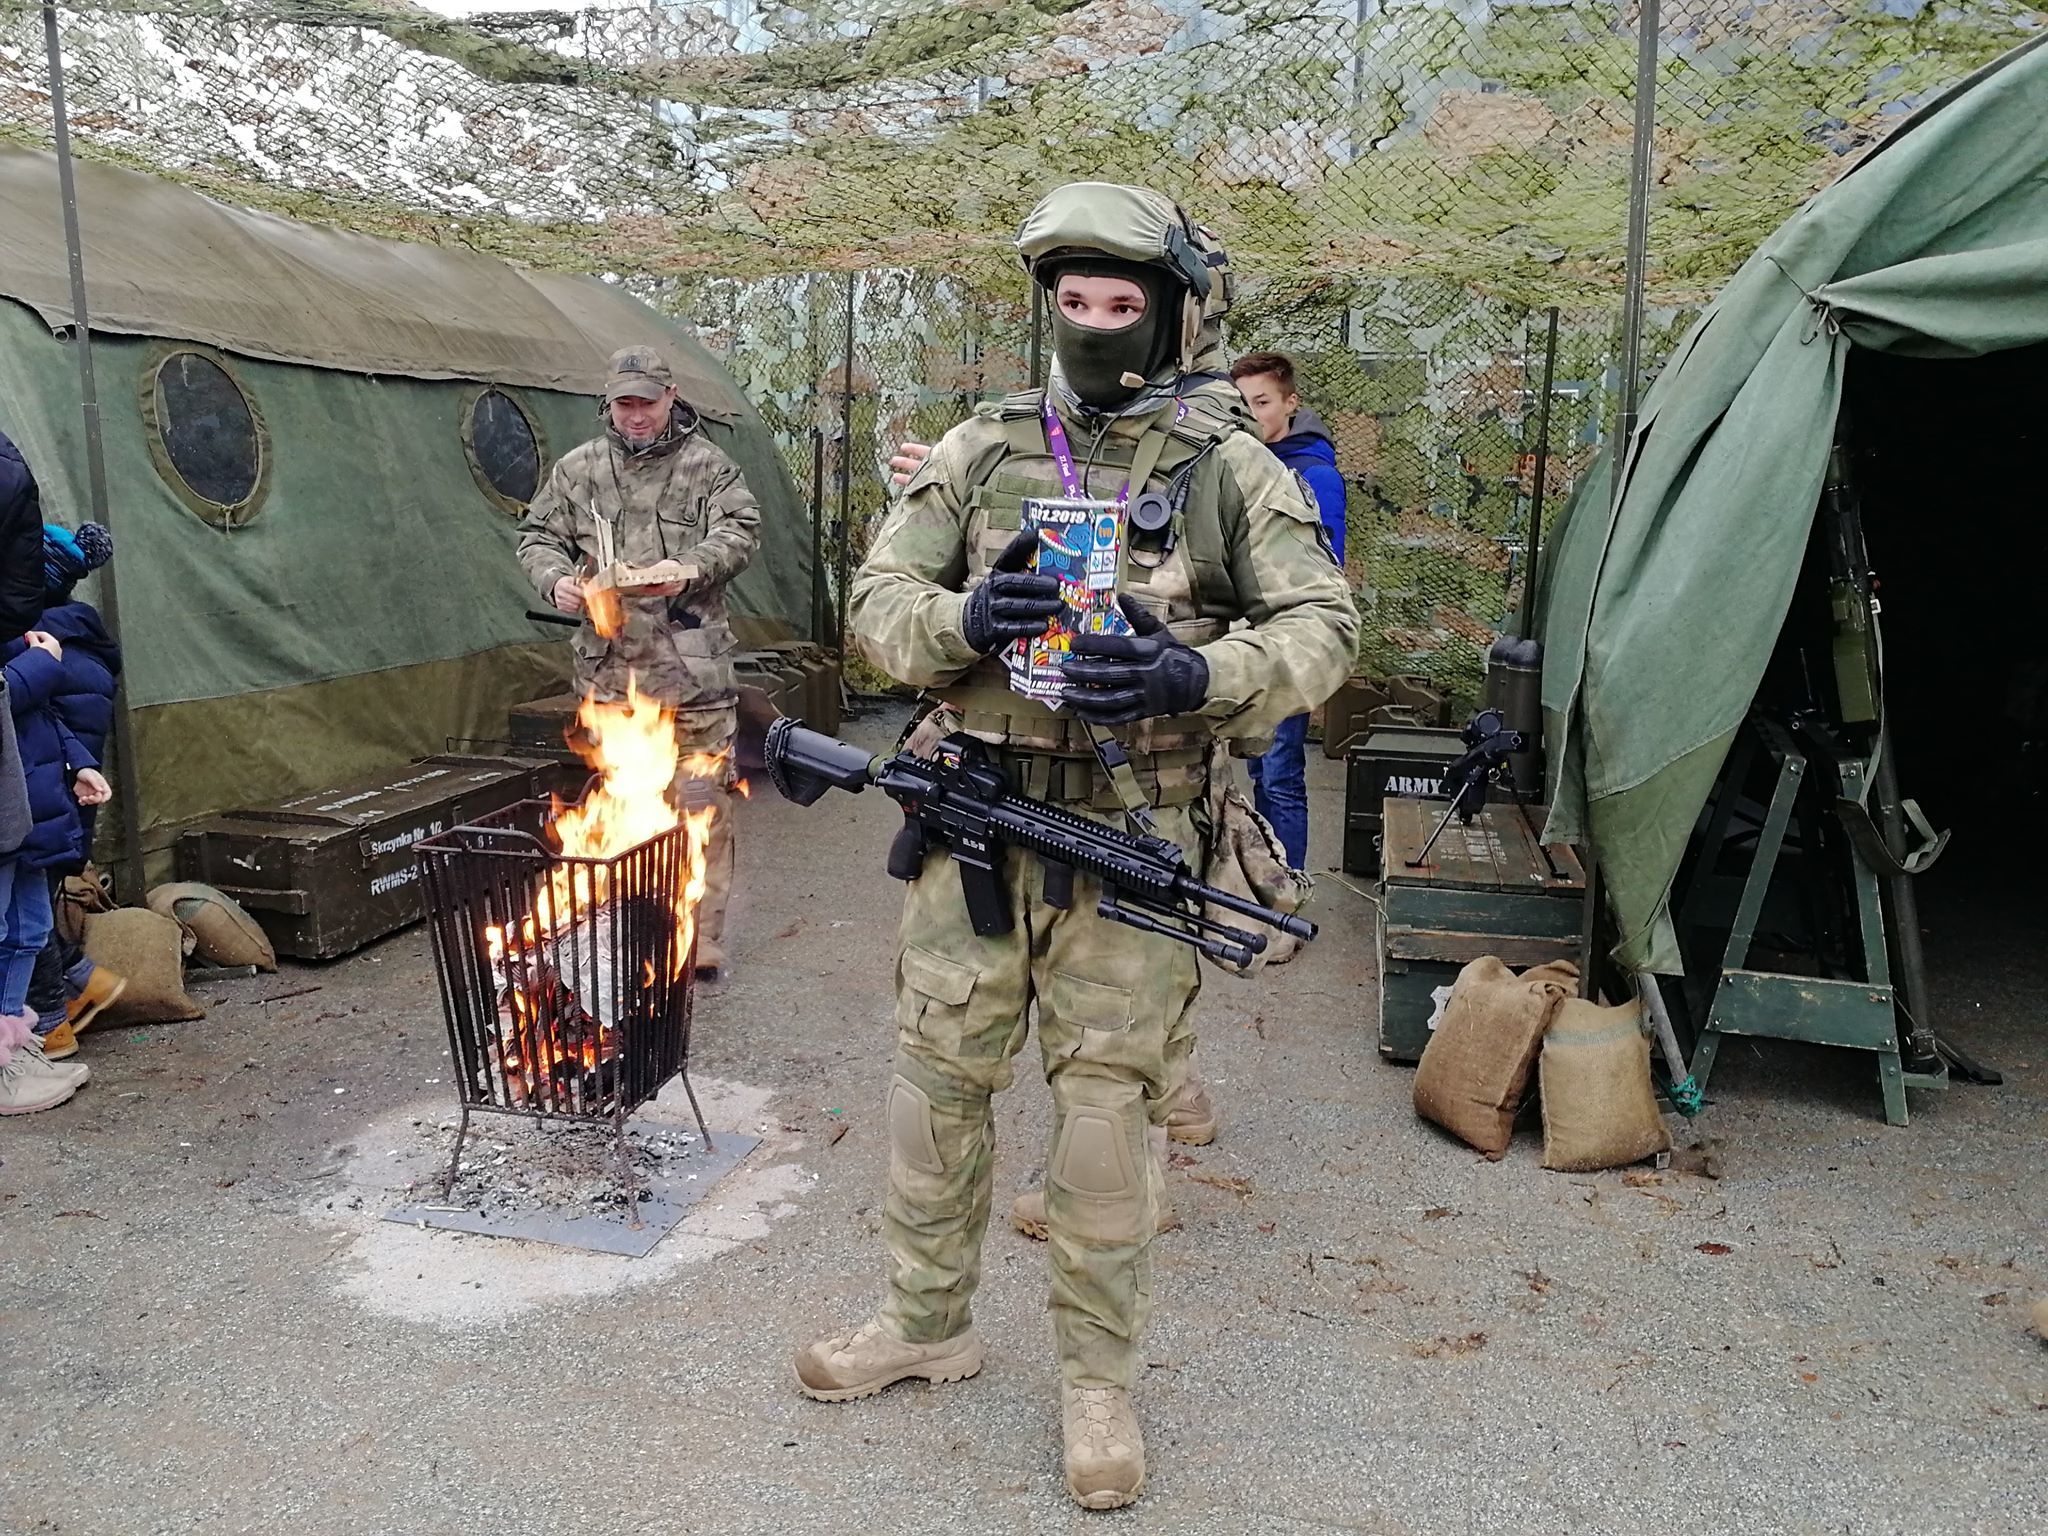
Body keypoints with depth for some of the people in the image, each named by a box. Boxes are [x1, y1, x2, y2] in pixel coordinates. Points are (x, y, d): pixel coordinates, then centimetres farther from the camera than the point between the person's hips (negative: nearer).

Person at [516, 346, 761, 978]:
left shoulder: (707, 464, 5)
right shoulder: (577, 468, 13)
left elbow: (740, 530, -4)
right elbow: (538, 537, 17)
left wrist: (692, 568, -22)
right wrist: (555, 580, -5)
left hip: (694, 669, -3)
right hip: (610, 666, 3)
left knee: (702, 803, -1)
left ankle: (702, 937, 9)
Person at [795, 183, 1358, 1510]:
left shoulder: (1233, 466, 2)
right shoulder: (982, 447, 8)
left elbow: (1321, 629, -2)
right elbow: (878, 599, 5)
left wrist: (1195, 676, -21)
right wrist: (964, 621, -18)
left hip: (1132, 838, -2)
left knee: (1110, 1105, 5)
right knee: (939, 1076, 11)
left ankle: (1100, 1376, 24)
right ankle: (929, 1322, 34)